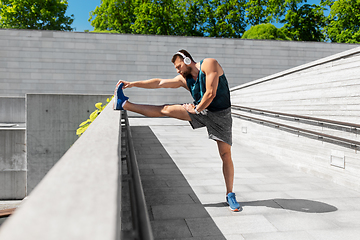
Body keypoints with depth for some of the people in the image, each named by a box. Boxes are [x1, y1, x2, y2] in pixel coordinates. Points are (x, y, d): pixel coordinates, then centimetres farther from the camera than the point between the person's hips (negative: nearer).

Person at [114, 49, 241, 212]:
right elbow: (159, 83, 7)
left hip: (220, 114, -5)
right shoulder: (184, 79, 6)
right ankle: (124, 104, 8)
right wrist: (132, 84, 5)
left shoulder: (209, 64, -13)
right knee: (166, 110, -1)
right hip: (201, 109, 5)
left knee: (226, 154, -5)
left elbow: (211, 93, -21)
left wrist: (197, 109, -9)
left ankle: (230, 195, 7)